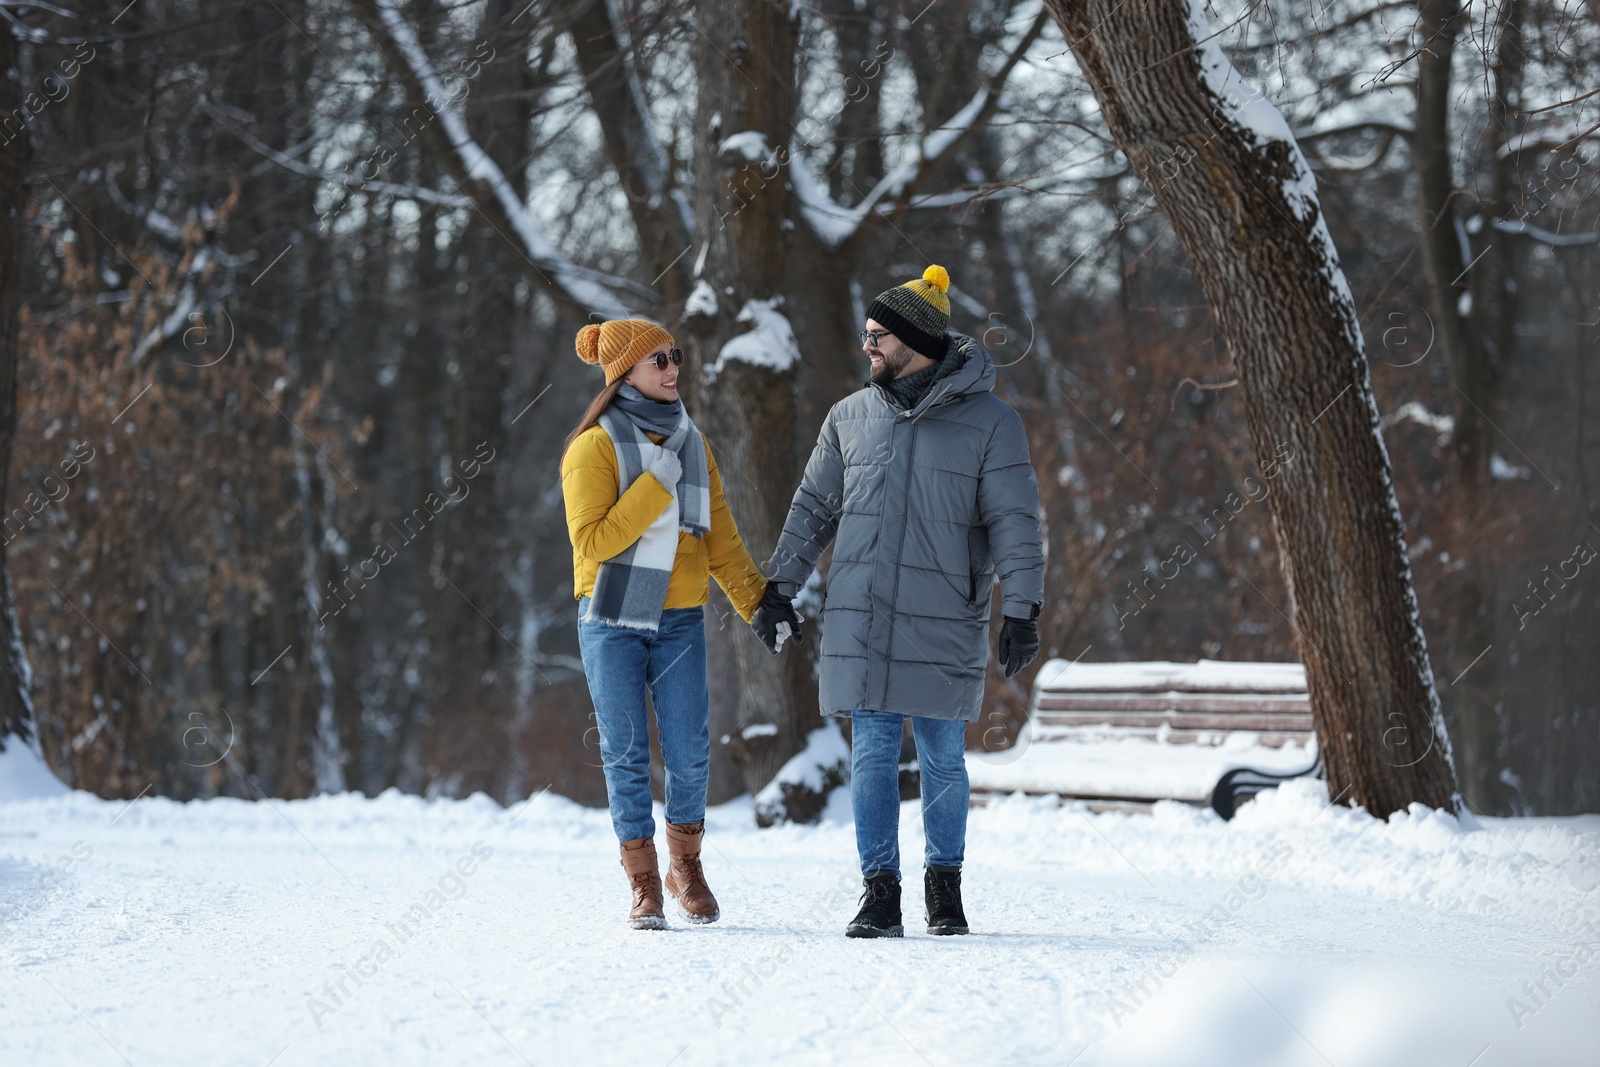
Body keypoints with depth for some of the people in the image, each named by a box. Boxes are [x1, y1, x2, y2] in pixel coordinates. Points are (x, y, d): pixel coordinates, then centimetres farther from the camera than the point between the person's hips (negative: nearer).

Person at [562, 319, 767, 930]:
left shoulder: (690, 442, 11)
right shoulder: (596, 445, -5)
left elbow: (720, 539, 13)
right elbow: (592, 541, -14)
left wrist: (759, 604, 6)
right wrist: (655, 487, -17)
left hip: (680, 622, 4)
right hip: (613, 621, -4)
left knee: (690, 753, -1)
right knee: (627, 755, -1)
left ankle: (686, 866, 20)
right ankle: (644, 886, 7)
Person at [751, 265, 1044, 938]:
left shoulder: (989, 423, -1)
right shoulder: (851, 416, 10)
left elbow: (1014, 523, -3)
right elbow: (813, 508, 17)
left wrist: (1020, 611, -10)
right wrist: (779, 590, 14)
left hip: (942, 628, -2)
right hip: (858, 622, 3)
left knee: (943, 760, 5)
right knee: (871, 756, -1)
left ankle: (944, 883, 20)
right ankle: (880, 892, 2)